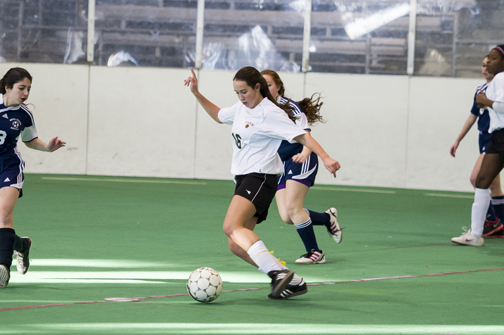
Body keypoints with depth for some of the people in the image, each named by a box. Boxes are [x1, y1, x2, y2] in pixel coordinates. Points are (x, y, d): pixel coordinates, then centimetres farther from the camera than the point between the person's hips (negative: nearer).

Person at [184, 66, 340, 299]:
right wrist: (197, 94, 30)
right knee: (237, 246, 0)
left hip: (260, 177, -9)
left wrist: (325, 158, -28)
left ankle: (278, 272, -39)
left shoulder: (271, 113, -11)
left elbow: (302, 136, -15)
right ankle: (292, 282, 0)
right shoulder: (240, 109, 15)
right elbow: (219, 115, 37)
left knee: (232, 227, -30)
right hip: (243, 179, 9)